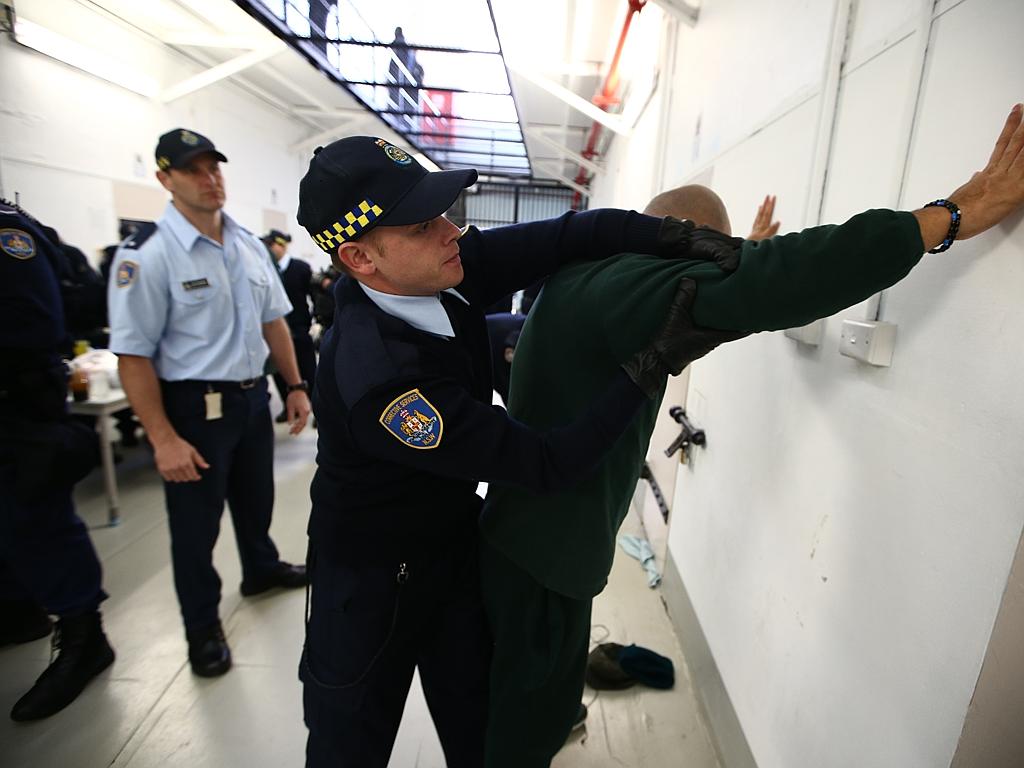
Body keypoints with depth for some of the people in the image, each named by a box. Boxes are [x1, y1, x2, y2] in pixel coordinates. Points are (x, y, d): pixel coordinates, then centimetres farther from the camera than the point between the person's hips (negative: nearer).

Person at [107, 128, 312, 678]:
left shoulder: (249, 245, 4)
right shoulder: (147, 255, -16)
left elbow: (273, 321, 10)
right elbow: (133, 356, -17)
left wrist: (295, 386, 7)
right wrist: (163, 439, -20)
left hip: (253, 396, 6)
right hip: (193, 406, -6)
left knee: (256, 498, 25)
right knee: (196, 525, 12)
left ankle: (261, 569, 52)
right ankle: (202, 627, 34)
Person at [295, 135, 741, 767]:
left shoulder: (448, 270, -15)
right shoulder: (376, 378, -36)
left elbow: (572, 234, -11)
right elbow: (550, 465, -31)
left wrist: (688, 239, -24)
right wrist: (651, 364, -29)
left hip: (457, 544, 6)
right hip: (373, 587, -6)